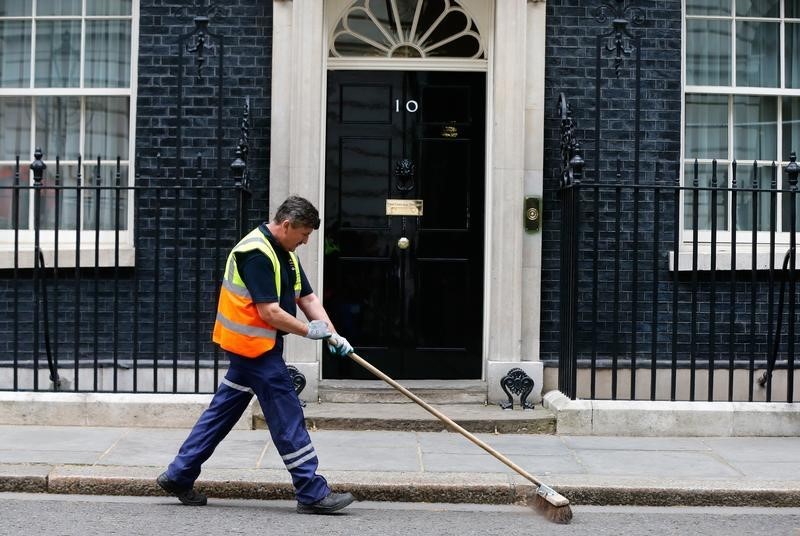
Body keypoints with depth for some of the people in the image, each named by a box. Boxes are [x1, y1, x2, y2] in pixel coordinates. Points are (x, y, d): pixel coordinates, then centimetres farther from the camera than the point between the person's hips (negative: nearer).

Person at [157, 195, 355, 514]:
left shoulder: (284, 254, 13)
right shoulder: (257, 253, -19)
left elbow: (308, 298, 11)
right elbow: (269, 312, -23)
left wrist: (332, 335, 0)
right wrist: (310, 331, -13)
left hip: (250, 347, 10)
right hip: (254, 344, -10)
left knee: (223, 410, 14)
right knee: (287, 416, -6)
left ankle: (179, 475, 23)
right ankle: (312, 494, 0)